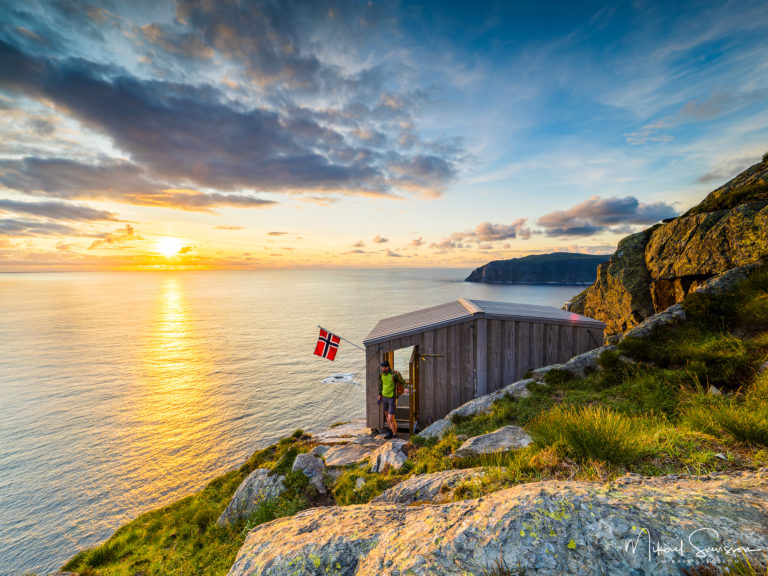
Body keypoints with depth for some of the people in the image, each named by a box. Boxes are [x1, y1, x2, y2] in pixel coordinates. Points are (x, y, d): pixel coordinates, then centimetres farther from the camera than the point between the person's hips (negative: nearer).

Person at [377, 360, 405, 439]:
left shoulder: (394, 374, -26)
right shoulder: (381, 374, -7)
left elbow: (402, 382, -13)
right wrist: (380, 394, 19)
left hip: (393, 398, -7)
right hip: (385, 397, 7)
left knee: (391, 418, -6)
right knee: (386, 414, 22)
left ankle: (394, 434, 18)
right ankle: (391, 430, 44)